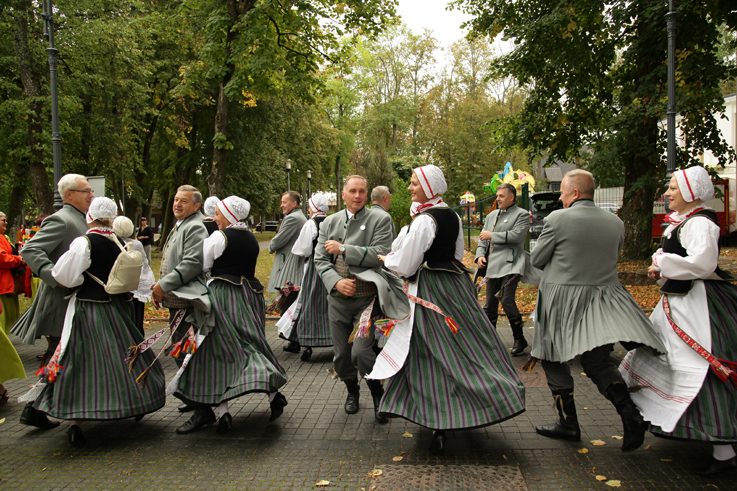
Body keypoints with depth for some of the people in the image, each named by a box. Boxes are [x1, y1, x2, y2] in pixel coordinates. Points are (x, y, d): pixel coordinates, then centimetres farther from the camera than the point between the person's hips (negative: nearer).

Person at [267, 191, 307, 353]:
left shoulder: (292, 218, -14)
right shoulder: (301, 217, 18)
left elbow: (277, 242, -13)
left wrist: (271, 247, 7)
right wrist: (276, 246, 9)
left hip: (289, 271, -10)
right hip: (299, 267, 10)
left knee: (288, 305, -5)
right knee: (295, 306, 16)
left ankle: (294, 341, -2)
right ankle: (297, 339, 23)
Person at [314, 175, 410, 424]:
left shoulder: (380, 220, -3)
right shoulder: (330, 222, 8)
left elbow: (379, 255, -15)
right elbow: (320, 260, 5)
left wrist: (343, 249, -15)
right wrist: (336, 281, -12)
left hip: (367, 298, -4)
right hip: (337, 298, 4)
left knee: (361, 352, -15)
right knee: (341, 355, 12)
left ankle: (377, 394, 13)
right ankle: (352, 390, 40)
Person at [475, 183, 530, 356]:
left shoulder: (522, 214, 0)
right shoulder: (491, 216, 20)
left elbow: (517, 235, -14)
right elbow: (482, 238, 19)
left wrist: (492, 235, -10)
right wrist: (480, 254, 1)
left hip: (510, 264, -7)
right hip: (492, 265, 7)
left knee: (507, 300, -15)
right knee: (490, 303, 9)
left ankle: (519, 339, 1)